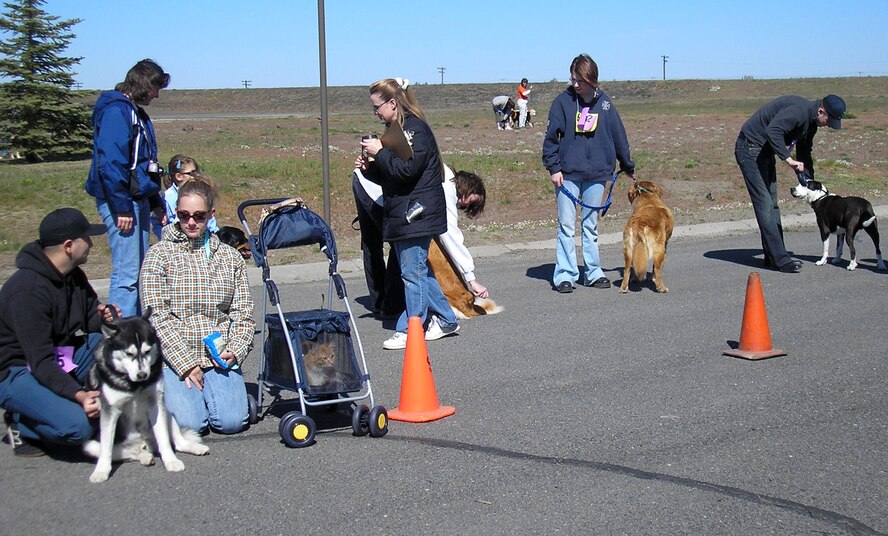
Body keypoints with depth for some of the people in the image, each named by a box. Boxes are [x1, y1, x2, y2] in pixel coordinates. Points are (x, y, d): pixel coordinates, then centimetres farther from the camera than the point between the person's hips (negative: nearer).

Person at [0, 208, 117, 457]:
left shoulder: (73, 276, 1)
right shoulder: (29, 290, -26)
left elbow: (92, 317, 12)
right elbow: (40, 362, -29)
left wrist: (105, 318, -14)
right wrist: (78, 395, -42)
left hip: (61, 360, 8)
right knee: (77, 426, -30)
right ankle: (22, 423, -2)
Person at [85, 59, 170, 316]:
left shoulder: (137, 113, 18)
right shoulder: (116, 111, -13)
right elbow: (110, 163, -20)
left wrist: (156, 203, 21)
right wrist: (122, 208, -21)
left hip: (138, 199, 10)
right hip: (121, 201, -10)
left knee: (138, 271, 14)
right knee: (126, 274, -9)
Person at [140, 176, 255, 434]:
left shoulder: (230, 257, 11)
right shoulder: (159, 255, 0)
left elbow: (243, 314, 10)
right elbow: (157, 317, -7)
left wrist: (235, 351, -8)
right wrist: (186, 364, -13)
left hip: (220, 357, 2)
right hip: (174, 357, -2)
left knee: (231, 421, -16)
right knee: (190, 422, -19)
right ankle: (173, 389, 14)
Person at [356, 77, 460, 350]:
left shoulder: (416, 129, -13)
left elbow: (406, 169, -24)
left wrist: (379, 152, -15)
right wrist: (369, 168, 4)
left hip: (417, 213, -10)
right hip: (402, 213, 10)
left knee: (412, 271, -4)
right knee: (418, 270, 14)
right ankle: (445, 319, 23)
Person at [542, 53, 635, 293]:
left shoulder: (604, 103, 4)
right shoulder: (563, 101, -3)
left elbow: (618, 136, 13)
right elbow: (551, 136, -1)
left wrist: (628, 166, 21)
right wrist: (554, 167, -8)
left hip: (597, 174, 2)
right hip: (568, 174, -2)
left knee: (591, 226, 11)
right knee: (566, 226, -1)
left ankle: (593, 272, 19)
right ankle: (565, 274, 4)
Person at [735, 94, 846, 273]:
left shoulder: (810, 122, 9)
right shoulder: (798, 110, -23)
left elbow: (805, 153, 21)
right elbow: (772, 131, -38)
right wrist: (788, 159, -37)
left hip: (766, 152, 11)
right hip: (750, 149, -11)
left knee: (772, 205, 11)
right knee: (764, 205, -11)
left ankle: (773, 256, 16)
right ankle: (780, 259, -12)